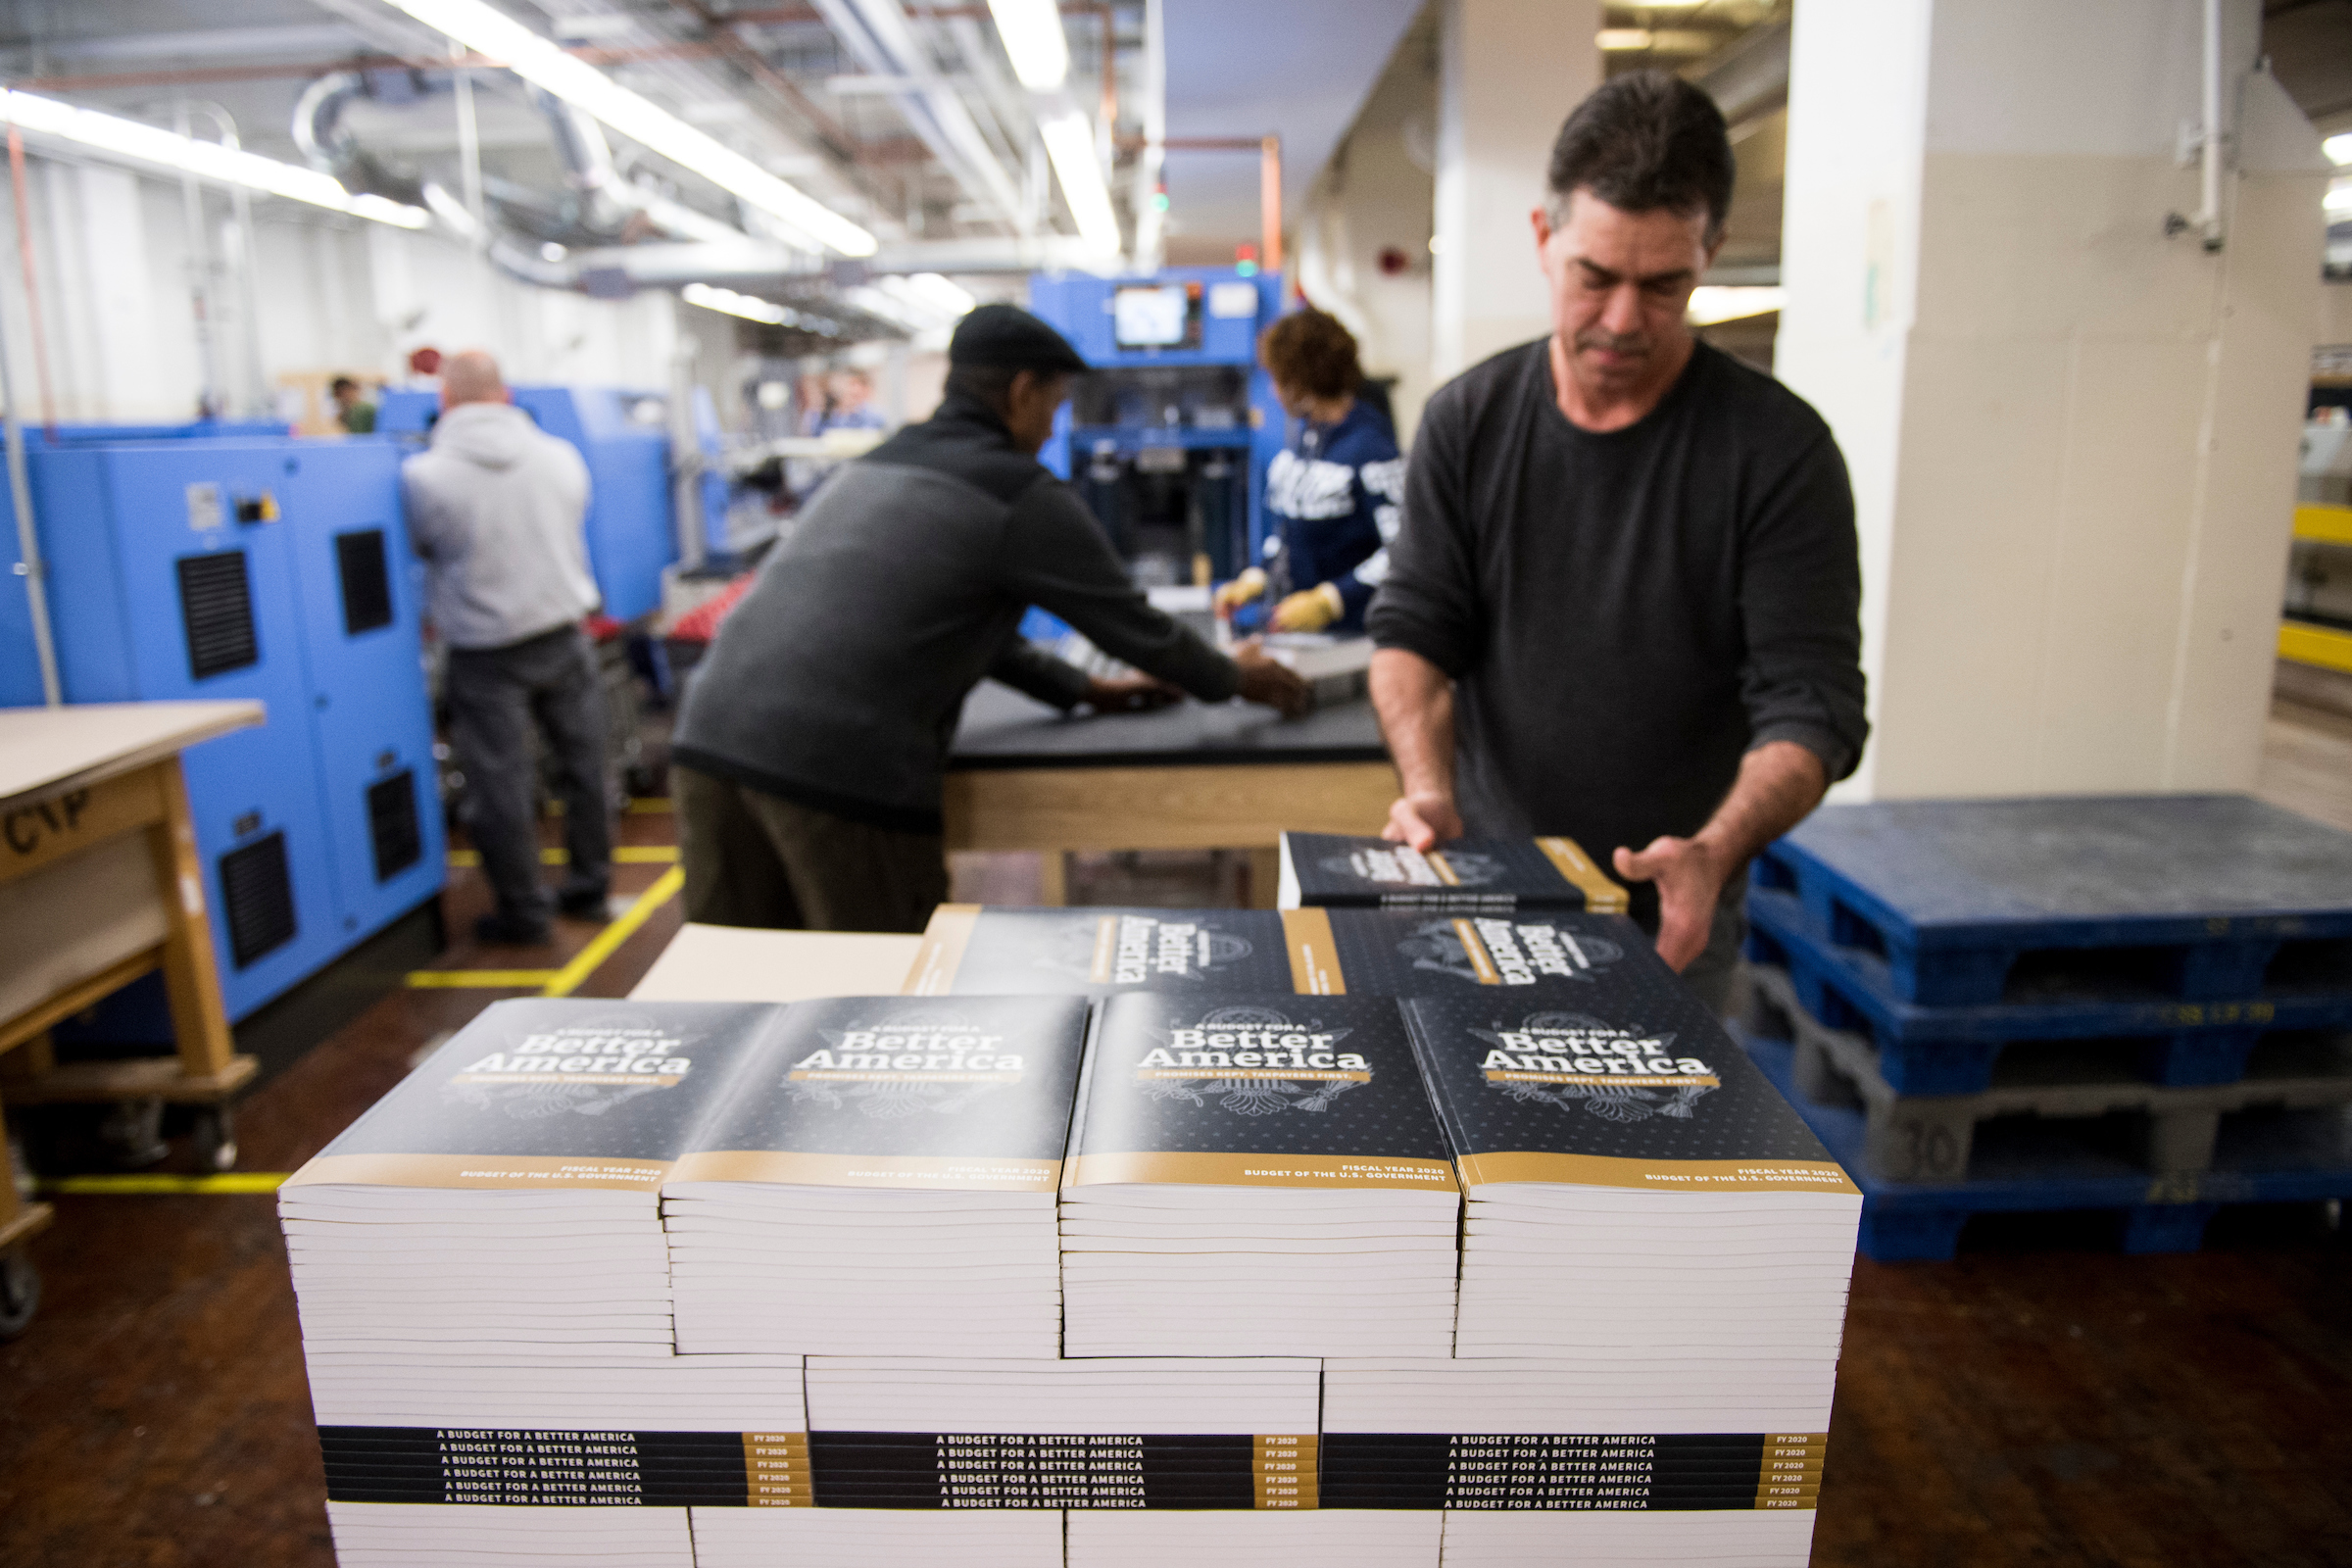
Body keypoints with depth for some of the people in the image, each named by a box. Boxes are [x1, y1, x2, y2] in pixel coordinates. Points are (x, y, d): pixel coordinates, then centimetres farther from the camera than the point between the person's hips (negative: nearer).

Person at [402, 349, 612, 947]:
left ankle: (523, 914, 15)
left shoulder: (424, 476, -14)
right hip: (565, 634, 4)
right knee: (583, 764, 16)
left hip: (487, 653, -3)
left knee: (501, 784, 6)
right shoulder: (561, 456, -3)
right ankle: (588, 886, 28)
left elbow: (418, 547, 2)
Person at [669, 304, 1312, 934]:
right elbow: (1132, 621, 10)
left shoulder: (872, 465, 24)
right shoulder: (1022, 495, 1)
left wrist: (1082, 689, 38)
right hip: (833, 766, -7)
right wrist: (1235, 678, 28)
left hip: (710, 735, 8)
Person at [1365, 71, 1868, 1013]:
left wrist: (1716, 849, -30)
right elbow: (1412, 631, -1)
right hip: (1482, 897, 2)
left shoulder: (1778, 449, -9)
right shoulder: (1468, 421, 0)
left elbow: (1813, 702, -12)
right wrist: (1428, 786, -19)